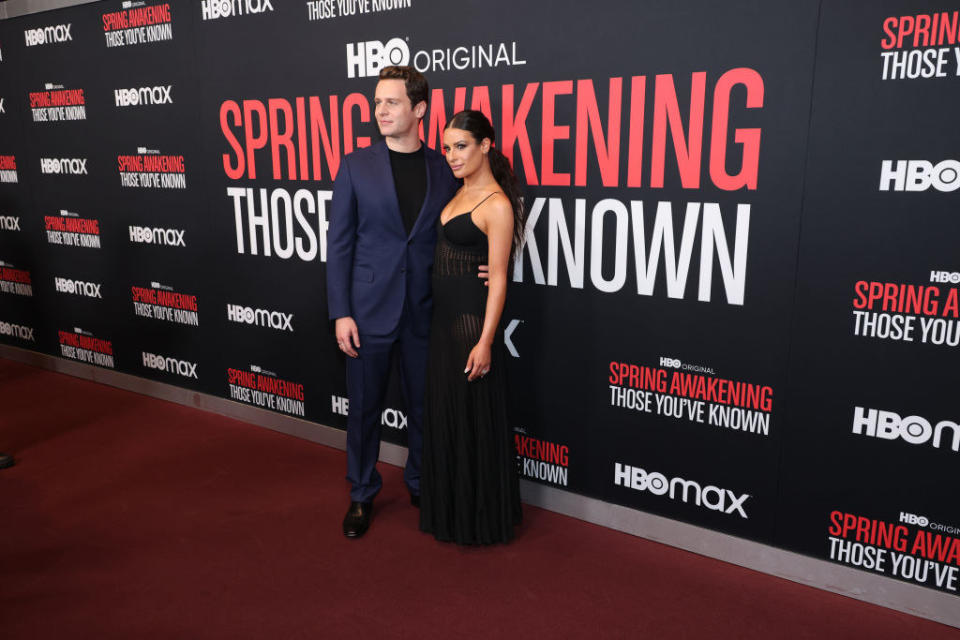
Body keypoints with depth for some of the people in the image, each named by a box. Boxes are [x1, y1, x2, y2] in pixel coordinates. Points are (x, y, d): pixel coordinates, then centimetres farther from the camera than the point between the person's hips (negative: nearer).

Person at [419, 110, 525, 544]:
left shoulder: (497, 204, -14)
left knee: (475, 418, 2)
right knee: (444, 413, 16)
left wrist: (485, 341, -21)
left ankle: (483, 519, 19)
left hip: (472, 320, -9)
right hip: (443, 318, 9)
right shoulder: (460, 194, 12)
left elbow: (497, 277, -17)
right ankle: (451, 510, 33)